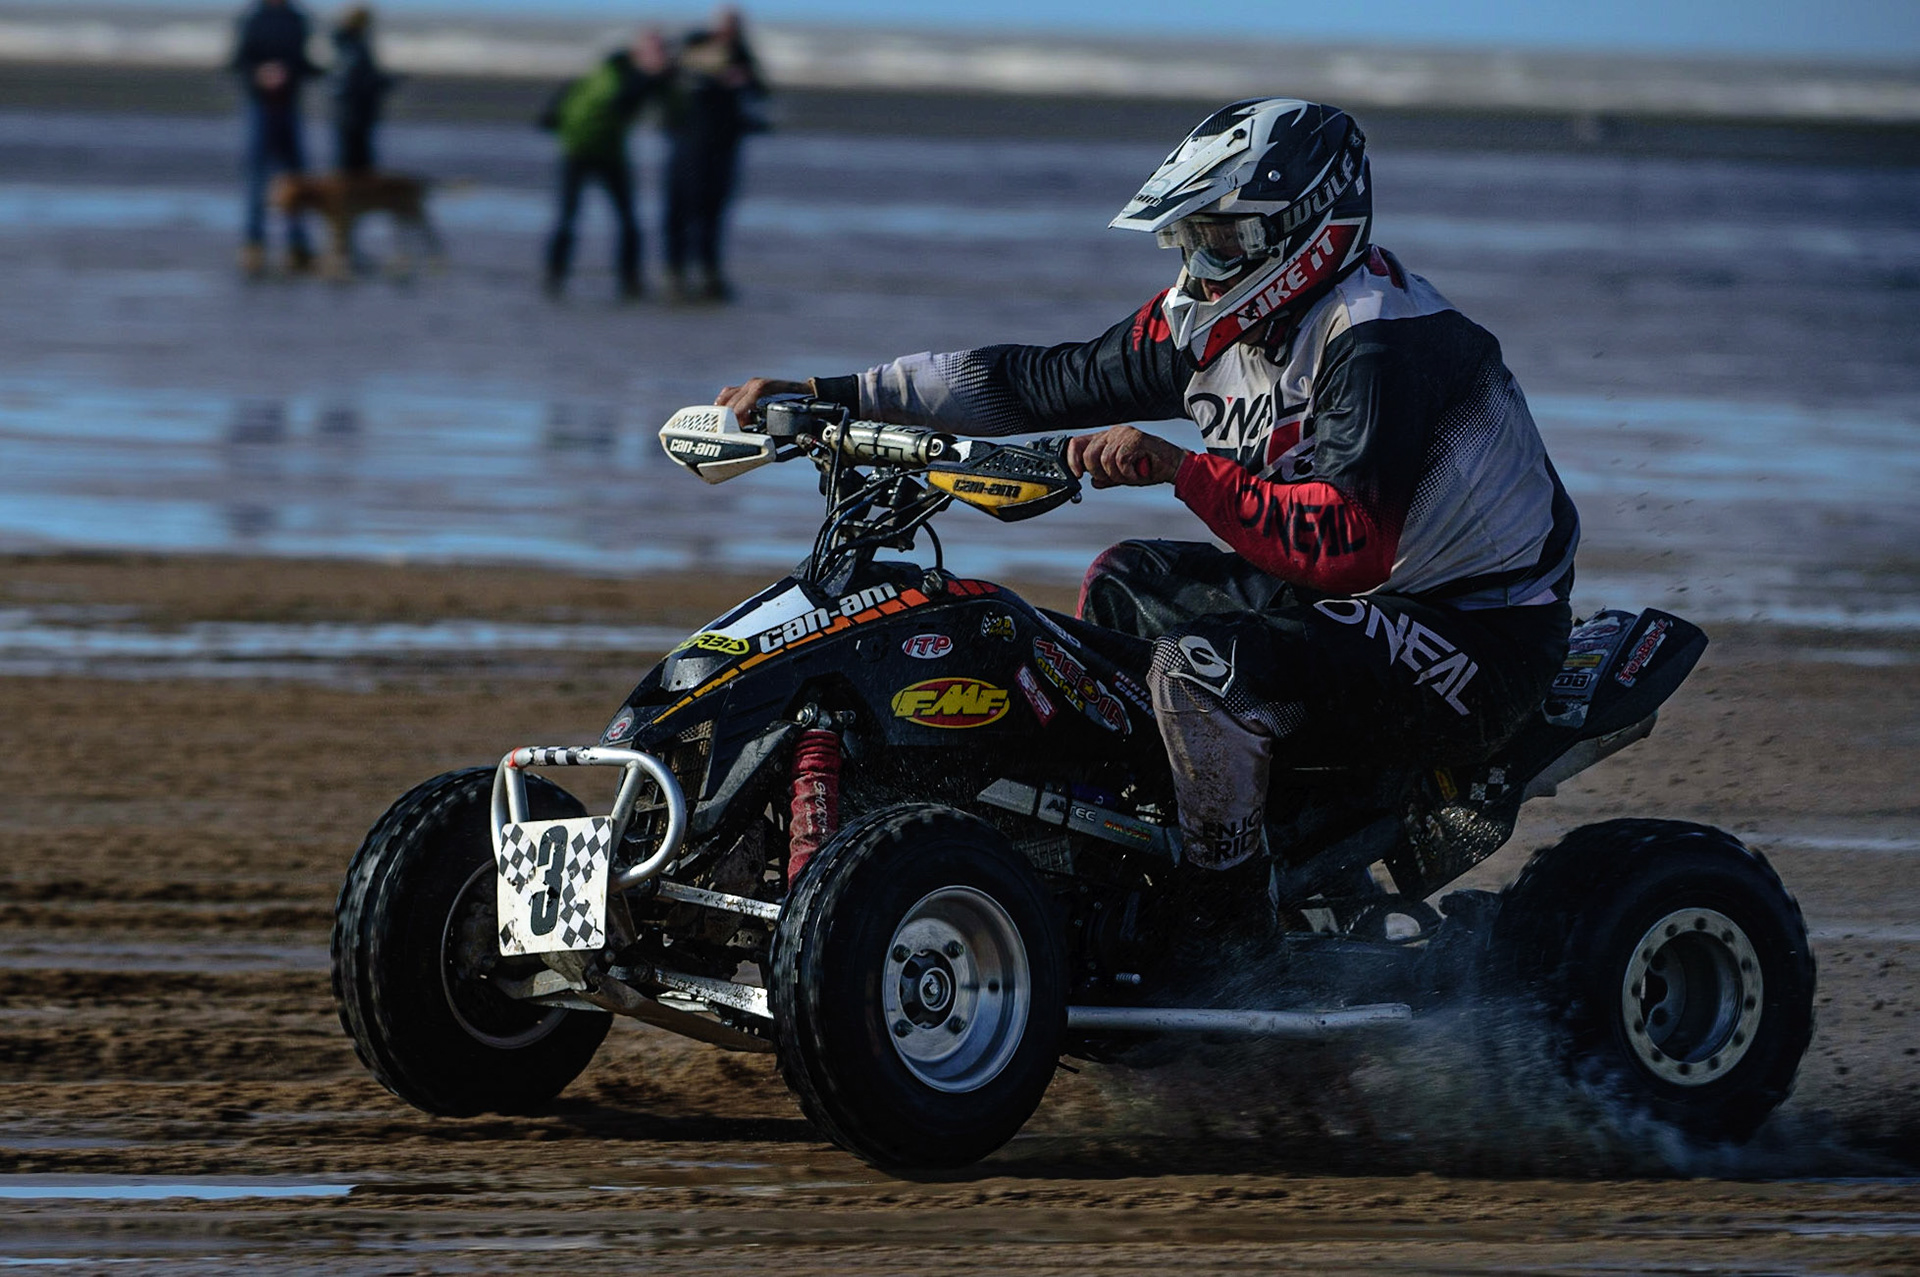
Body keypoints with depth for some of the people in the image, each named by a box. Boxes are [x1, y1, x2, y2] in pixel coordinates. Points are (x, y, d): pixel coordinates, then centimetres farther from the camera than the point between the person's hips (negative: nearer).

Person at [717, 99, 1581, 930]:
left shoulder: (1377, 339, -25)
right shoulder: (1213, 321, 4)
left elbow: (1352, 541, -35)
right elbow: (1041, 382, 9)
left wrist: (1178, 468, -37)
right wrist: (829, 396, 6)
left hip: (1478, 633, -10)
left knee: (1199, 667, -29)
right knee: (1124, 584, 22)